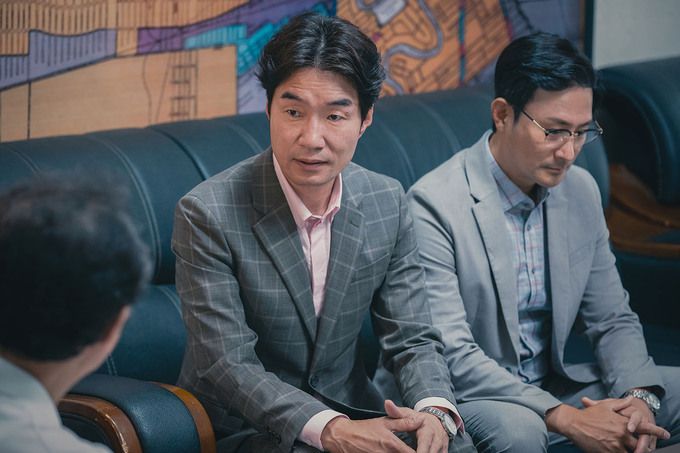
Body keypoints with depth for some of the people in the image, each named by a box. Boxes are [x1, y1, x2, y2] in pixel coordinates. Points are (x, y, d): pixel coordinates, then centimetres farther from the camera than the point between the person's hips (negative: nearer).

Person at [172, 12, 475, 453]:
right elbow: (227, 364, -18)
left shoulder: (388, 203, -1)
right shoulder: (207, 214, -17)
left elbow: (414, 338, 1)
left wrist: (434, 413, -21)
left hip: (351, 412, 5)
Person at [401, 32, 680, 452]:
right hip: (472, 398, -7)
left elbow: (612, 321, 9)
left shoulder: (581, 190, 4)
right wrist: (563, 417, -29)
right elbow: (450, 354, -23)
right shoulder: (434, 204, -18)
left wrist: (638, 396, -13)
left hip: (557, 383, 7)